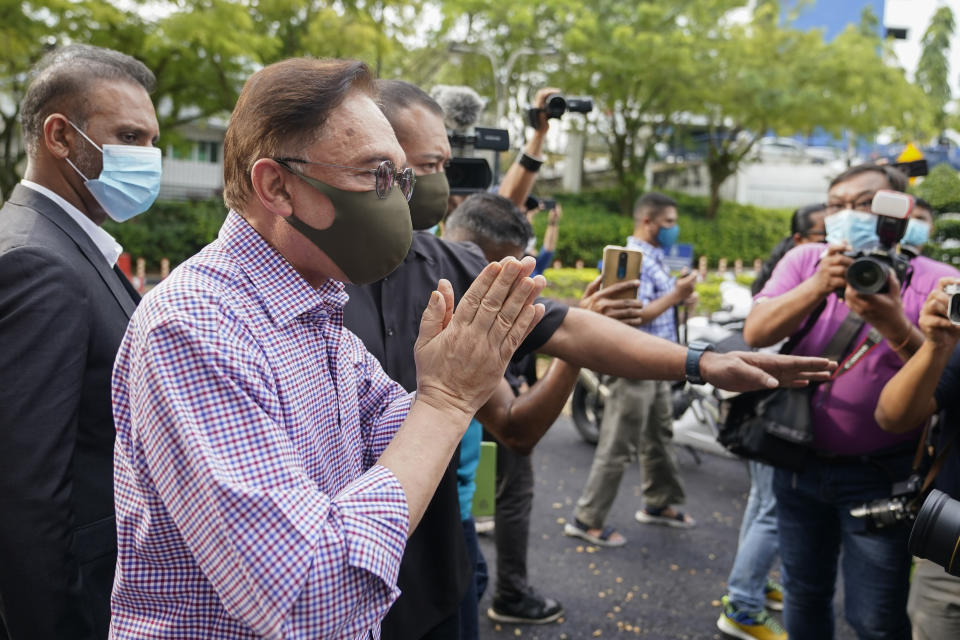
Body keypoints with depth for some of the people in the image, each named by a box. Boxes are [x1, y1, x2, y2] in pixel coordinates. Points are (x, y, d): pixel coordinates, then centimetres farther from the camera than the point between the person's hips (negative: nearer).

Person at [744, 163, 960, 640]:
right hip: (800, 463, 3)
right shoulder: (804, 261, -2)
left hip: (880, 475, -3)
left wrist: (895, 326, -34)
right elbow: (756, 333, -16)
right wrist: (818, 285, -31)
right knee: (803, 596, 20)